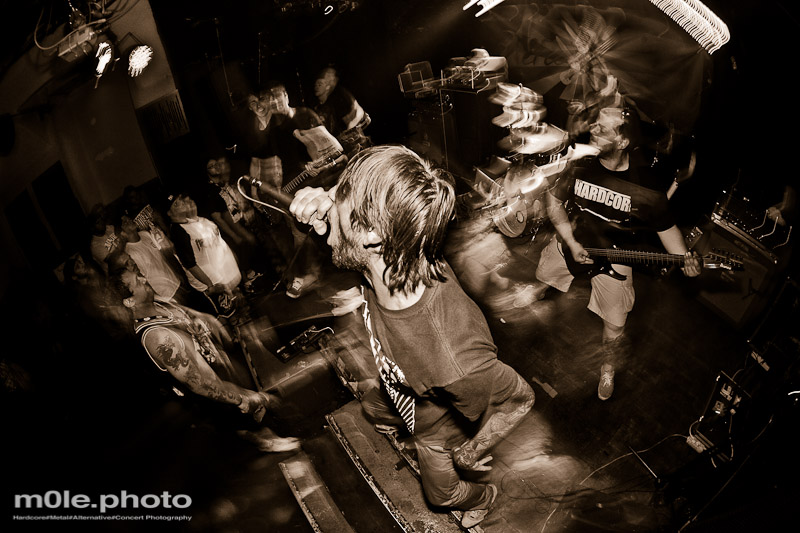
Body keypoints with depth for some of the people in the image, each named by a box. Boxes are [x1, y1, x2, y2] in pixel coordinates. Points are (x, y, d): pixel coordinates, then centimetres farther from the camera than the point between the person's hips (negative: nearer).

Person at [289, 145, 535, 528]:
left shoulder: (452, 358, -53)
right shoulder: (392, 259, -34)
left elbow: (519, 399, -33)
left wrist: (472, 452, -16)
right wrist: (326, 211, -34)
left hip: (438, 428, -4)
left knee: (441, 492, 30)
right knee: (371, 410, 38)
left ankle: (482, 497, 63)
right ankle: (395, 422, 71)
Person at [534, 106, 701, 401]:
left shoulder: (646, 189, -25)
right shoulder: (579, 164, -18)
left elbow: (666, 227, -9)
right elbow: (554, 199, -4)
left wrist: (684, 258, -27)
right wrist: (571, 243, -14)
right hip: (572, 240, 2)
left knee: (615, 327, 4)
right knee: (543, 276, 23)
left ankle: (608, 368, 35)